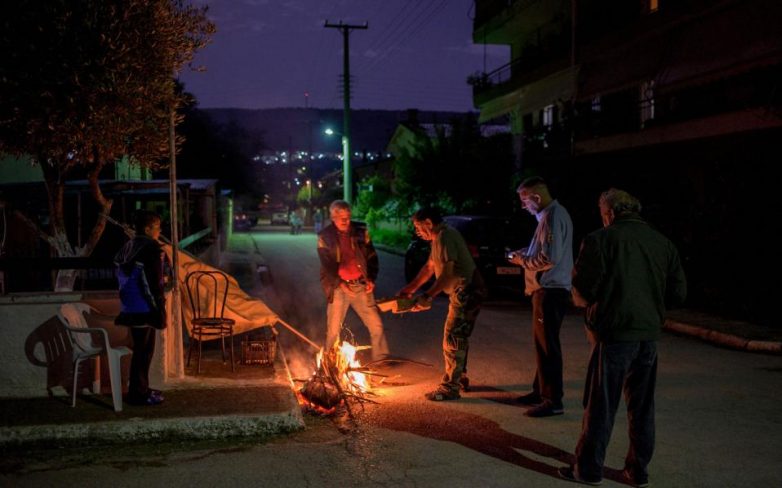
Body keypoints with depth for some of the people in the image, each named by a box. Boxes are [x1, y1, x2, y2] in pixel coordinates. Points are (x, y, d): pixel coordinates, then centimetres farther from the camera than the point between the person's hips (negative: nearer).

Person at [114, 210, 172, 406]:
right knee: (144, 350, -3)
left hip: (131, 308, 9)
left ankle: (140, 389, 25)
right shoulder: (151, 249, -14)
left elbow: (123, 278, 17)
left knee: (141, 348, 17)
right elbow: (153, 282, -19)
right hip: (145, 309, -9)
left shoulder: (128, 248, 13)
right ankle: (139, 393, 2)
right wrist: (160, 310, -15)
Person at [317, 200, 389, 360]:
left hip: (361, 286, 2)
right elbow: (326, 264, -10)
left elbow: (372, 256, 9)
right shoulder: (325, 237, -3)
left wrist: (371, 279, -5)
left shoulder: (361, 231, 3)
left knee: (376, 325, 2)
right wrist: (340, 283, -23)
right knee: (333, 330, 3)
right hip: (338, 287, -2)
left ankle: (381, 360, 19)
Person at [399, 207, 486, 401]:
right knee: (459, 339, 19)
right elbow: (429, 267, 24)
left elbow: (448, 274, -25)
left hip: (467, 293, -11)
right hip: (466, 293, 11)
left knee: (453, 340, -5)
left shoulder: (445, 237, -17)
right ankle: (460, 379, 31)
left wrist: (427, 296, -25)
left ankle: (450, 388, 1)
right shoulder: (439, 238, 16)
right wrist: (410, 289, 21)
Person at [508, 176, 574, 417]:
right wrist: (525, 253, 12)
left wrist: (524, 261, -11)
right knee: (542, 343, 18)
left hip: (550, 290, -11)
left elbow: (550, 257, -25)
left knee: (547, 345, -6)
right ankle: (541, 391, 30)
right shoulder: (549, 214, 15)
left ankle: (553, 401, 0)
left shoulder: (553, 216, -17)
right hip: (547, 289, 11)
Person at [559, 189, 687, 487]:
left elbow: (581, 296, -11)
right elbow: (678, 293, 9)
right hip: (649, 336, 5)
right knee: (642, 406, 15)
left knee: (600, 406, 5)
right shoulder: (663, 243, 6)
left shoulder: (601, 240, -8)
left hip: (614, 334, -5)